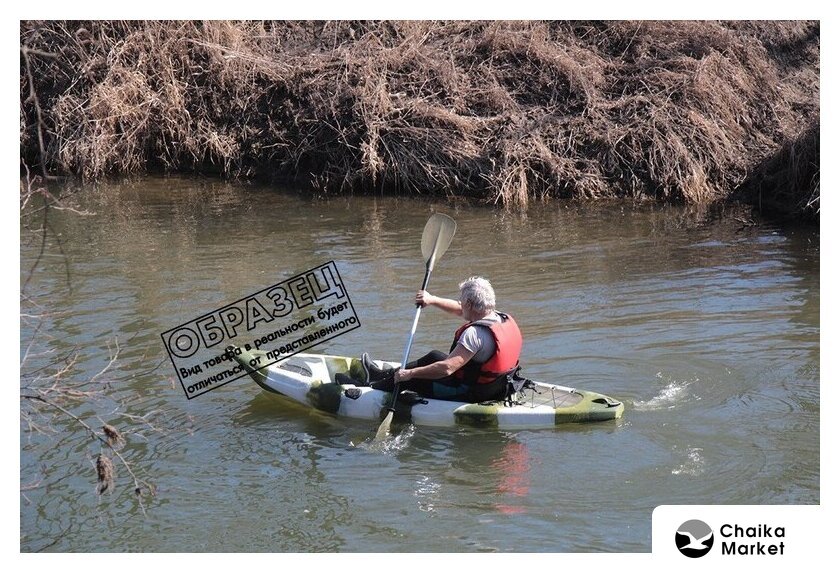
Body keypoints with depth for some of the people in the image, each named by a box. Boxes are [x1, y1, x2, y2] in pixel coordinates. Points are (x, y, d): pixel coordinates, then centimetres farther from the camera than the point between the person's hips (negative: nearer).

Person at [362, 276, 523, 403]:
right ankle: (387, 374, 38)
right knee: (434, 356, 24)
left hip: (469, 393, -9)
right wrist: (432, 300, 20)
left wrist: (410, 374, -24)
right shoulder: (505, 319, -1)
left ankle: (377, 387, 32)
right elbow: (460, 310, 16)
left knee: (412, 379, 7)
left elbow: (446, 368, -34)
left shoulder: (475, 333, -30)